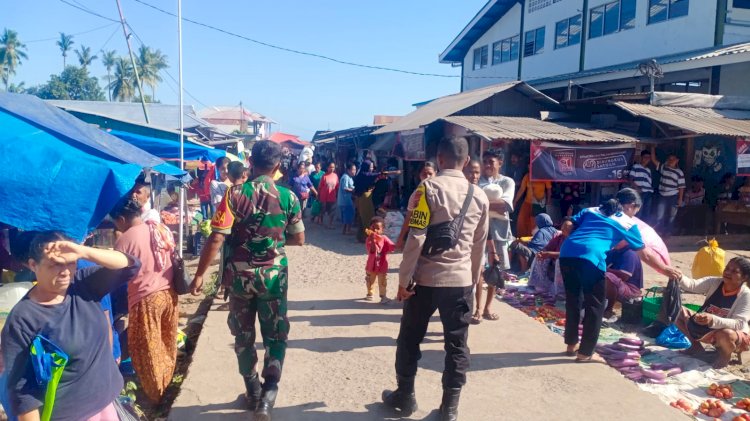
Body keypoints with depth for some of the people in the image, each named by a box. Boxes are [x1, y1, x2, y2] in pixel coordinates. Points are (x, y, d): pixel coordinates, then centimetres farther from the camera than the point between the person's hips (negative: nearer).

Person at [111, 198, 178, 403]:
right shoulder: (162, 229, 3)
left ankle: (154, 393, 23)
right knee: (167, 341, 21)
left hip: (146, 299, -6)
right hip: (169, 293, 6)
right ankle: (166, 381, 38)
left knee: (147, 348, 10)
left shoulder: (125, 240, -14)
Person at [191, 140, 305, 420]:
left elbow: (216, 239, -15)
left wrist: (199, 275, -8)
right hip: (274, 276, 0)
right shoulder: (288, 198, -7)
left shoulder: (234, 195, -11)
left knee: (244, 336, 16)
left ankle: (253, 393, 29)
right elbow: (299, 240, 2)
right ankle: (268, 394, 1)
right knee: (275, 336, 13)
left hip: (239, 275, 0)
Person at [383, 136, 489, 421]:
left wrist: (404, 278, -8)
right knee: (457, 345, 11)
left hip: (426, 278, -3)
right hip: (461, 280, 3)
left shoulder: (428, 188, -9)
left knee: (410, 339, 13)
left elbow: (416, 238, -14)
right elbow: (479, 244, 11)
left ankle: (405, 397, 26)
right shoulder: (480, 196, 5)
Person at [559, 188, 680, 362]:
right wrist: (666, 270, 35)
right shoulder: (627, 223, 18)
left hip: (566, 253, 5)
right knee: (595, 306, 11)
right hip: (590, 259, -5)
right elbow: (645, 255, 23)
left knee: (573, 300, 21)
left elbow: (568, 225, 17)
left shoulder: (591, 210, 28)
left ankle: (571, 344, 33)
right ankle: (585, 353, 17)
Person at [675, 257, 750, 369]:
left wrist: (713, 320, -47)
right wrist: (679, 277, -49)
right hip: (708, 331, 5)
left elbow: (738, 324, -30)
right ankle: (696, 345, 7)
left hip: (733, 334, -5)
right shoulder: (714, 282, -9)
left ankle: (725, 354, -4)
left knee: (726, 335, -41)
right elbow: (692, 285, -26)